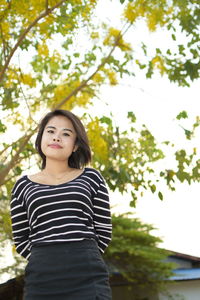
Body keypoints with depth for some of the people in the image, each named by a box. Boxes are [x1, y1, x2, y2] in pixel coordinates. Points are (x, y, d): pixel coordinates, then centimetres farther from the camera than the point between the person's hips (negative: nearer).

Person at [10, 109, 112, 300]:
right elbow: (21, 241, 12)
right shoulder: (23, 186, 11)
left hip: (88, 280, -1)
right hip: (41, 283, 1)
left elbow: (103, 232, 10)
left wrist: (83, 260, 9)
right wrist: (47, 262, 4)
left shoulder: (91, 179, 9)